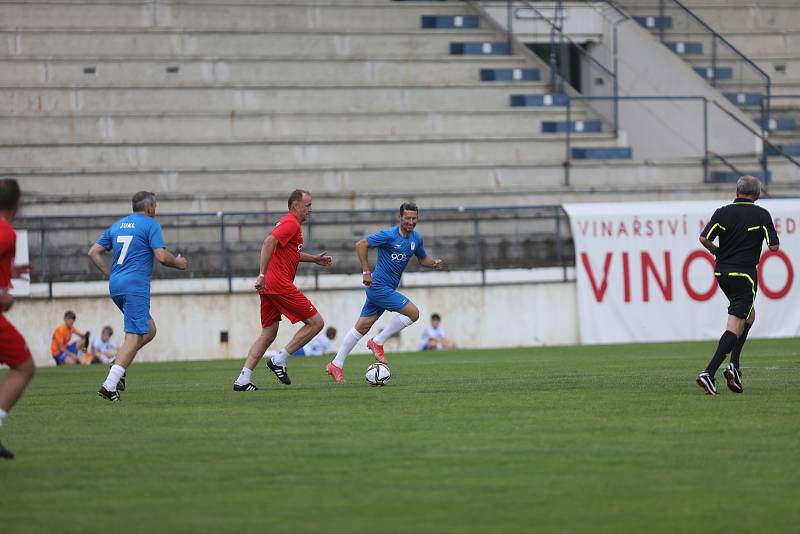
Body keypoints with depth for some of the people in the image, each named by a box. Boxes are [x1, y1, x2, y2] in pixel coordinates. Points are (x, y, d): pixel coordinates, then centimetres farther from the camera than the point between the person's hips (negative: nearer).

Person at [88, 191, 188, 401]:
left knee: (149, 330, 18)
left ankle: (118, 364, 0)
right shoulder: (151, 225, -3)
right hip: (136, 286, -8)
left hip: (116, 286, 8)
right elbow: (161, 256, -12)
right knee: (135, 336, -8)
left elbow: (93, 252, 15)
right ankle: (109, 385, -19)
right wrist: (178, 263, 7)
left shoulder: (117, 225, 17)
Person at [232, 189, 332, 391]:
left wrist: (315, 259, 32)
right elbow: (269, 242, -23)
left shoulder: (289, 222, 23)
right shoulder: (291, 223, -9)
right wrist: (262, 275, -28)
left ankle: (242, 380, 3)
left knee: (268, 334, 12)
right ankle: (279, 360, -6)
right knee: (316, 322, -4)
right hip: (280, 283, -10)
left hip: (267, 285, 10)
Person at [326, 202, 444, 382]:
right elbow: (361, 245, -17)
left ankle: (336, 365, 16)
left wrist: (434, 263, 2)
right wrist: (366, 272, -21)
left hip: (387, 289, 8)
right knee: (413, 313, -14)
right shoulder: (389, 235, -16)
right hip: (379, 287, -8)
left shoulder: (416, 238, 8)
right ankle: (378, 342, -3)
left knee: (362, 327, 11)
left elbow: (422, 258, 24)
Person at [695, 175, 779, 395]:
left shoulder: (722, 212, 2)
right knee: (735, 326, -6)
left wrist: (717, 252, 10)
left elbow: (704, 238, -8)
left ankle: (734, 365, 12)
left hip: (722, 273, 5)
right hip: (745, 274, -5)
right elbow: (774, 246, -8)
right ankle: (709, 373, -20)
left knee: (749, 314, 24)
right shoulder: (761, 215, -6)